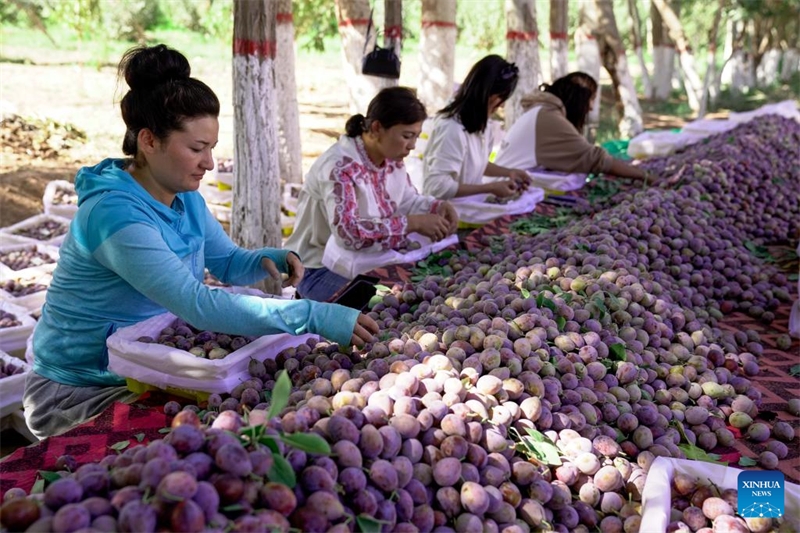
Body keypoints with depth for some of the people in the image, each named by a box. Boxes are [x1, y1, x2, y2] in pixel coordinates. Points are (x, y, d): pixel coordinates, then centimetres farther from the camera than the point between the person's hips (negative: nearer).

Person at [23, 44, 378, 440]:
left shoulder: (184, 196, 0)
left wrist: (270, 259, -12)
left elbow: (227, 261, 12)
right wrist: (316, 317, -43)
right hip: (79, 392, -7)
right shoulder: (114, 213, -29)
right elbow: (199, 305, -39)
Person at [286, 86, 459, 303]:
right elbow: (347, 232, -37)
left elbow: (408, 200, 14)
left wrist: (438, 207, -7)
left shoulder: (391, 158, -1)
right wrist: (413, 223, -35)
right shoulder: (340, 166, -26)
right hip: (322, 270, -8)